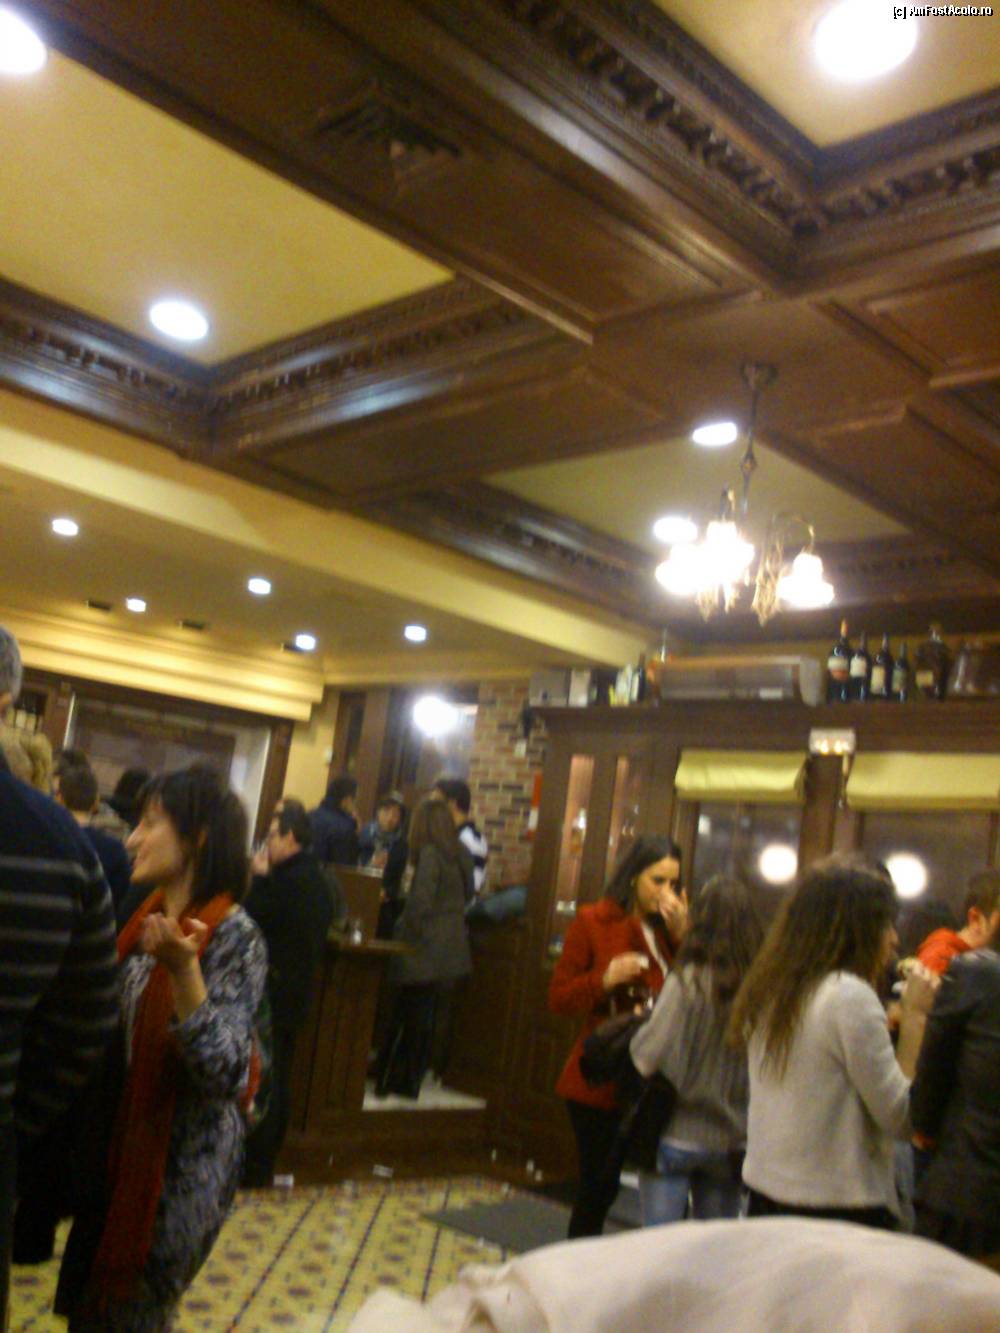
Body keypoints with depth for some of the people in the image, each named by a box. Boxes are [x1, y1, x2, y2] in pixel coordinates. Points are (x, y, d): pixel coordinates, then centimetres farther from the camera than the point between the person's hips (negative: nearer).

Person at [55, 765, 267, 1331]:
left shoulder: (235, 936, -20)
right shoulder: (150, 919, 4)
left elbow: (226, 1073, -27)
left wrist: (183, 970, -36)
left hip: (183, 1165, -7)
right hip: (121, 1146, 8)